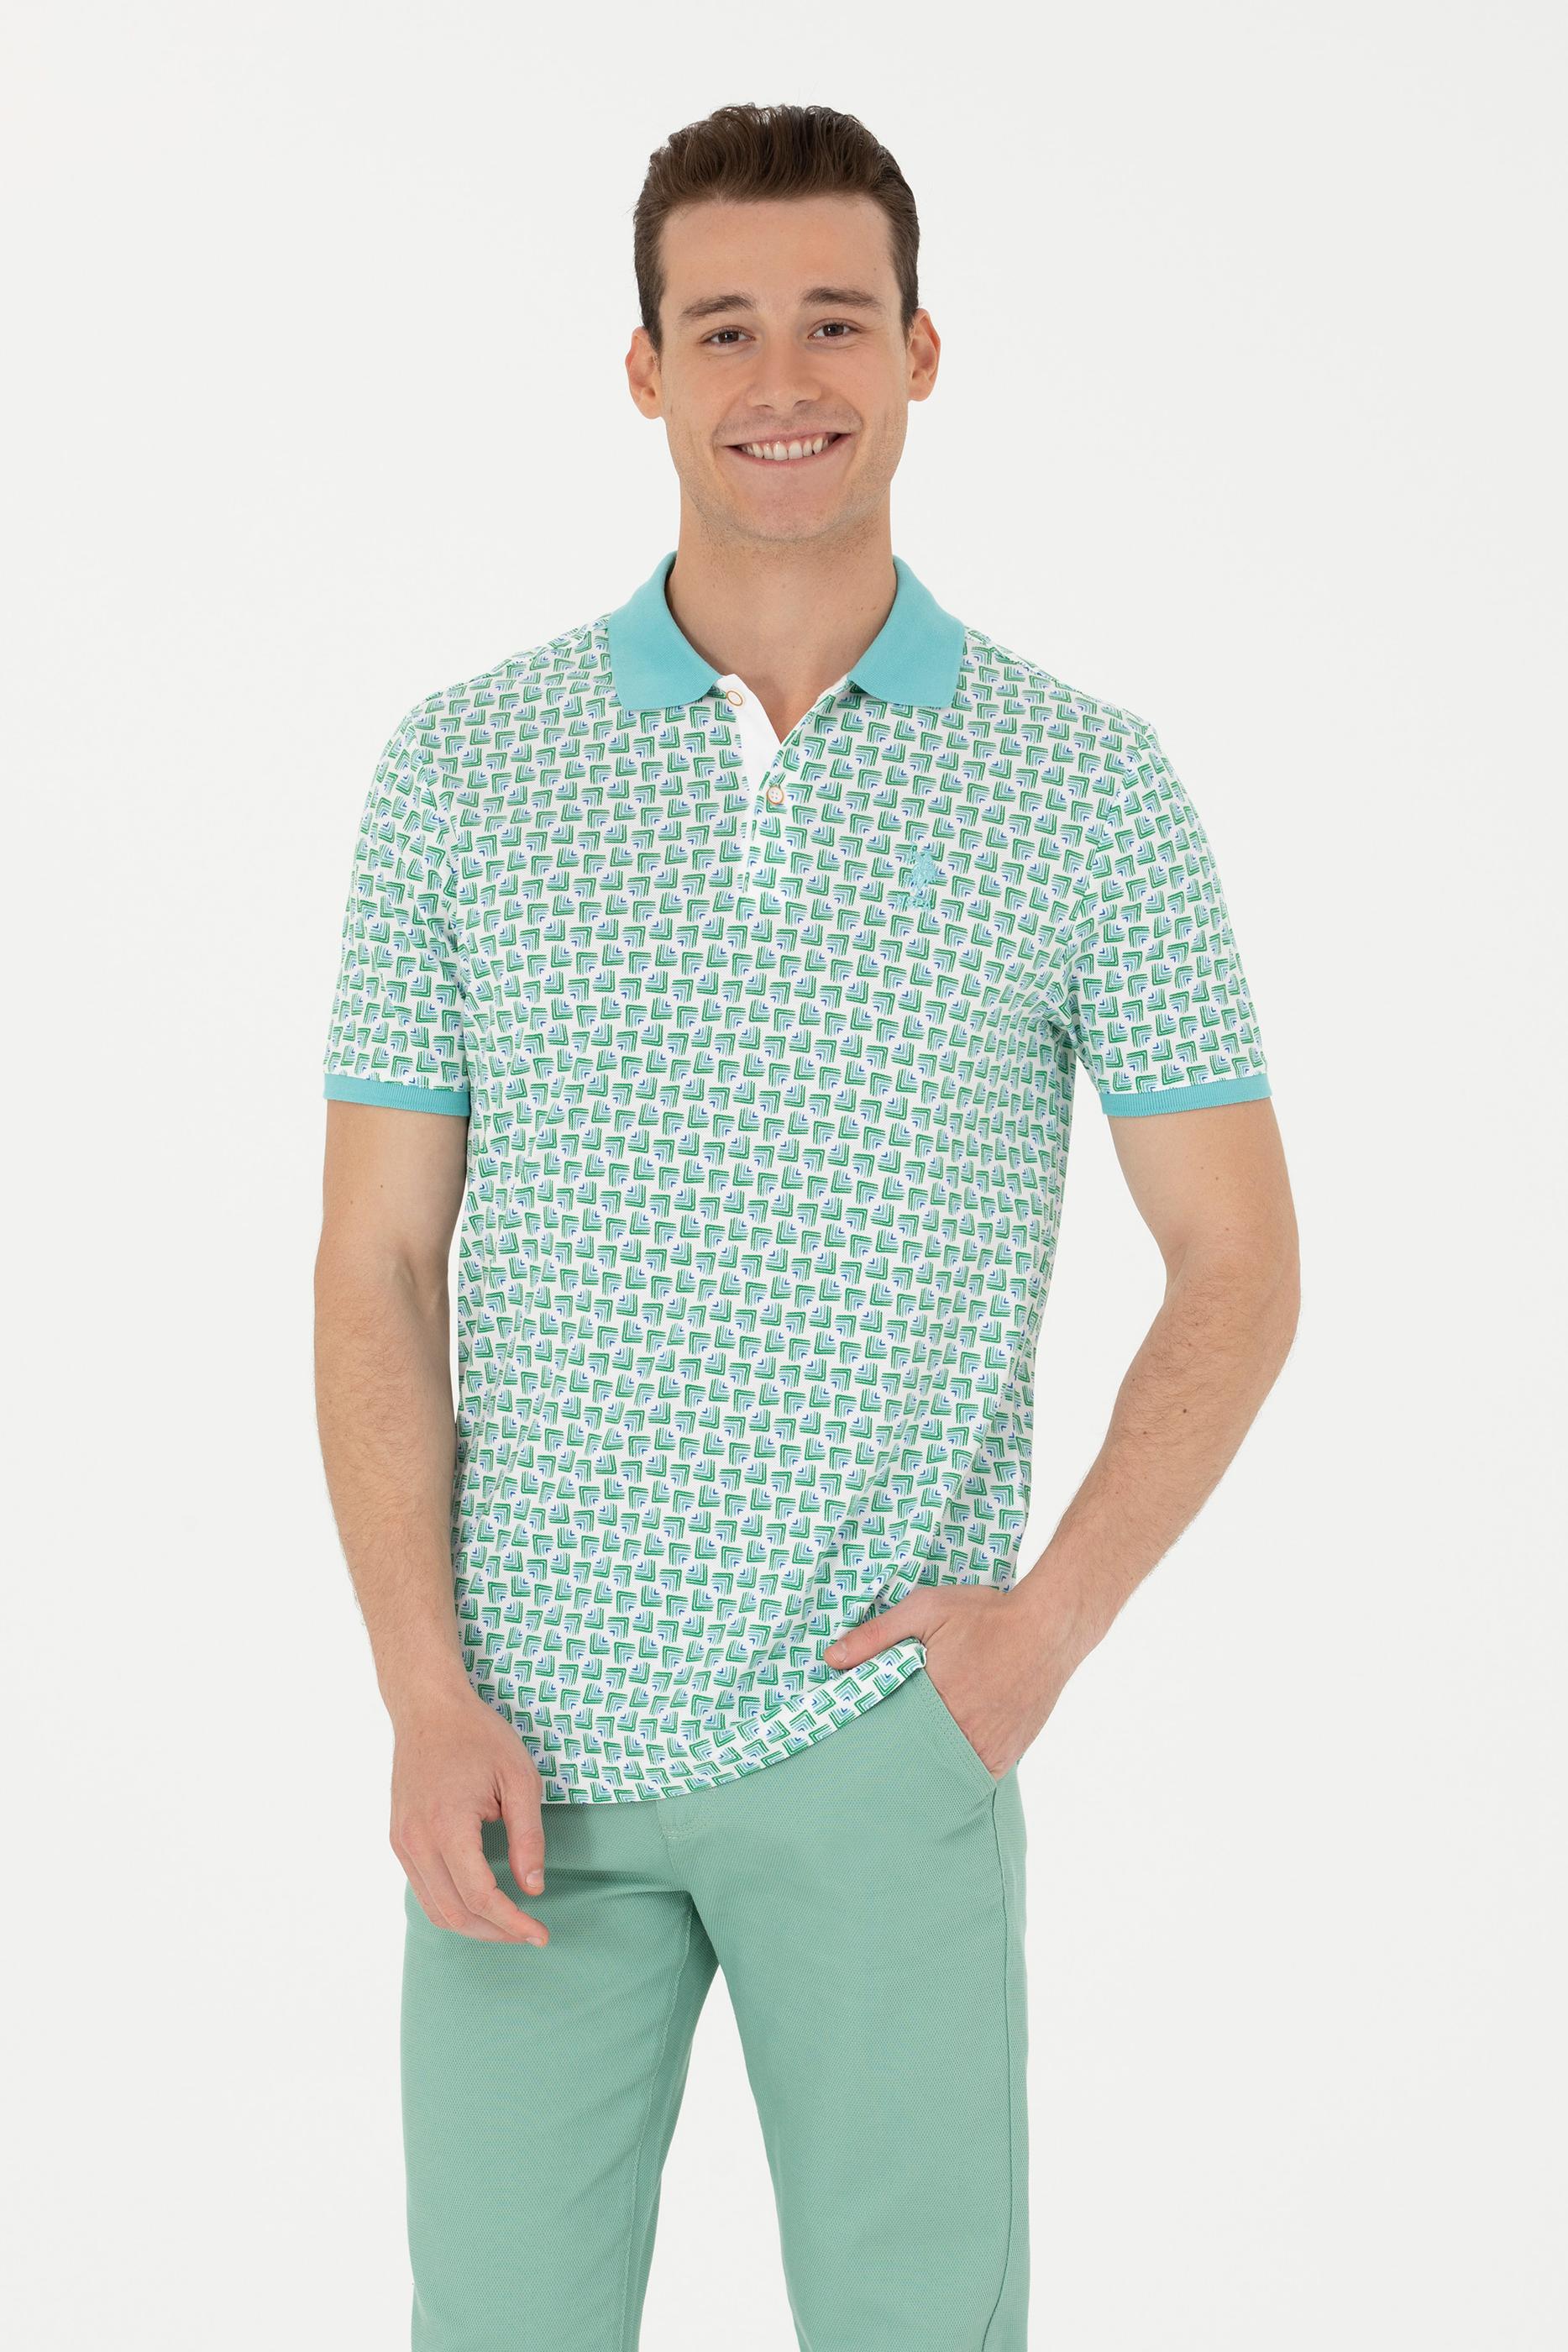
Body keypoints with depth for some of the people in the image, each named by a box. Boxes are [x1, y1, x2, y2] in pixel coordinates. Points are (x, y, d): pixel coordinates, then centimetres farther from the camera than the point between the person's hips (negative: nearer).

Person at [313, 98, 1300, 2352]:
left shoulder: (1087, 782, 1)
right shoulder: (463, 768, 3)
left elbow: (1239, 1265, 3)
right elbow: (376, 1265, 3)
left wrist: (1055, 1616, -9)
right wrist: (427, 1701, -7)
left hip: (882, 1731, -1)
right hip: (530, 1751, 1)